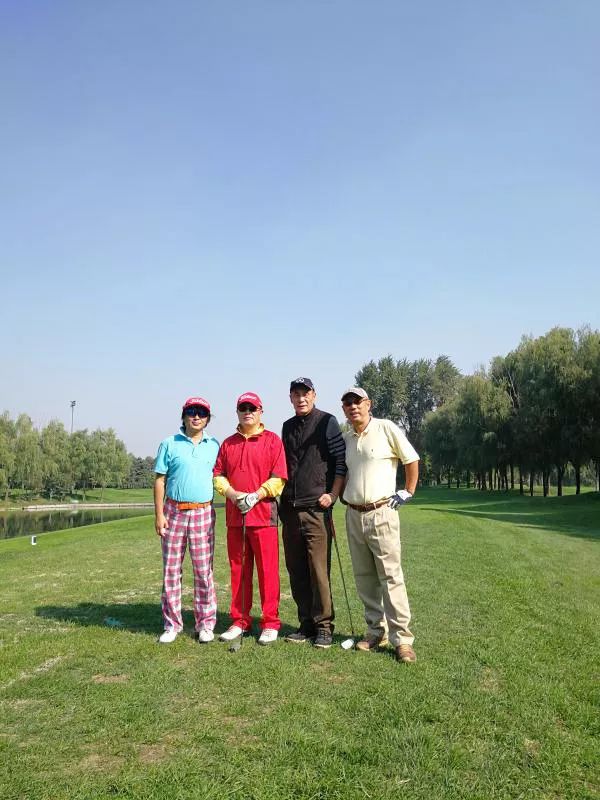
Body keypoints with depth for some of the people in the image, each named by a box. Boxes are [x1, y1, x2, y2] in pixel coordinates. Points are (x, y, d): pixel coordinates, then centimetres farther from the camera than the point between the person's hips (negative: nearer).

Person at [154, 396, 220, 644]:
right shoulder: (169, 444, 4)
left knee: (204, 570, 3)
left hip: (203, 513, 1)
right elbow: (160, 480, 2)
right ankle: (172, 624, 16)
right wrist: (159, 514, -5)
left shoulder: (214, 445, 8)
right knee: (171, 570, 5)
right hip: (174, 512, 0)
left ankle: (206, 623, 13)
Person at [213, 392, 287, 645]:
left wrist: (256, 496, -15)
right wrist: (233, 494, -7)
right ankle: (239, 621, 21)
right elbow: (218, 475, 11)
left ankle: (270, 624, 8)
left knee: (267, 570, -1)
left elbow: (278, 478, -5)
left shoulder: (272, 440, 1)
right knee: (238, 570, 10)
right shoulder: (228, 443, 14)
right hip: (234, 515, 4)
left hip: (263, 514, -4)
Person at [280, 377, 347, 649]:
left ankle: (324, 626, 4)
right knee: (296, 572, 9)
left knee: (319, 570, -6)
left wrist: (332, 495, -11)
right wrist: (281, 497, 14)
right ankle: (306, 624, 19)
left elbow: (342, 461, -5)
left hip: (316, 508, -6)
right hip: (290, 509, 6)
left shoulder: (327, 422, -1)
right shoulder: (288, 427, 17)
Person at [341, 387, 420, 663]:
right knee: (364, 578, 10)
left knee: (391, 576, -8)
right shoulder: (345, 439, 11)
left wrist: (408, 492, -1)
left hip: (381, 513, -6)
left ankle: (402, 639, -2)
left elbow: (412, 460, 0)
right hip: (353, 514, 6)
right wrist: (338, 495, 13)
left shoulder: (386, 428, -5)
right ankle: (377, 631, 20)